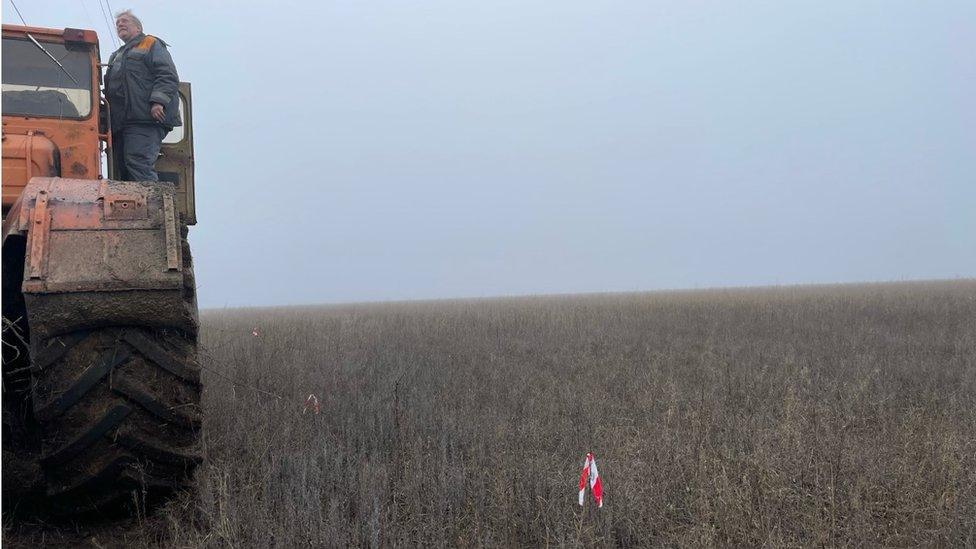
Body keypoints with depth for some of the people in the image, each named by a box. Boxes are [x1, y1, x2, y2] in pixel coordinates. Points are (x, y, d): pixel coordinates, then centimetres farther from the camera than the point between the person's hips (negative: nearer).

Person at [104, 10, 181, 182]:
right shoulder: (116, 57, 33)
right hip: (120, 122, 8)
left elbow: (168, 76, -5)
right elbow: (109, 87, 31)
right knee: (120, 167, 2)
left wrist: (159, 101, -19)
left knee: (138, 162, -22)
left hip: (146, 118, -8)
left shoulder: (151, 44, 9)